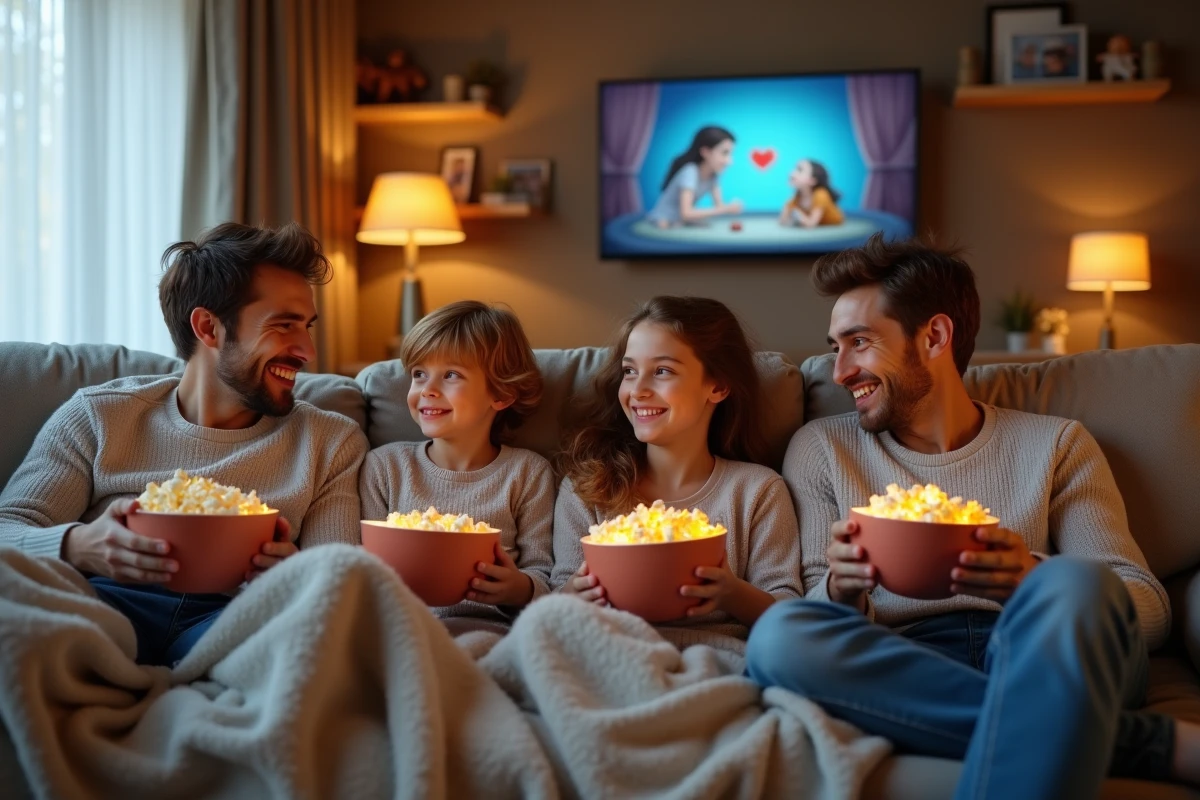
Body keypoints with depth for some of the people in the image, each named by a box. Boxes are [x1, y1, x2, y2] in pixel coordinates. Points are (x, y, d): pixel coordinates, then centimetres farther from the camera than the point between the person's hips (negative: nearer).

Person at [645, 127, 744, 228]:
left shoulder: (714, 174, -3)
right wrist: (726, 209, -35)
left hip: (682, 225, 8)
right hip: (662, 226, -8)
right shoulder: (690, 172, -26)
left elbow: (719, 205, 0)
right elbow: (686, 213, -36)